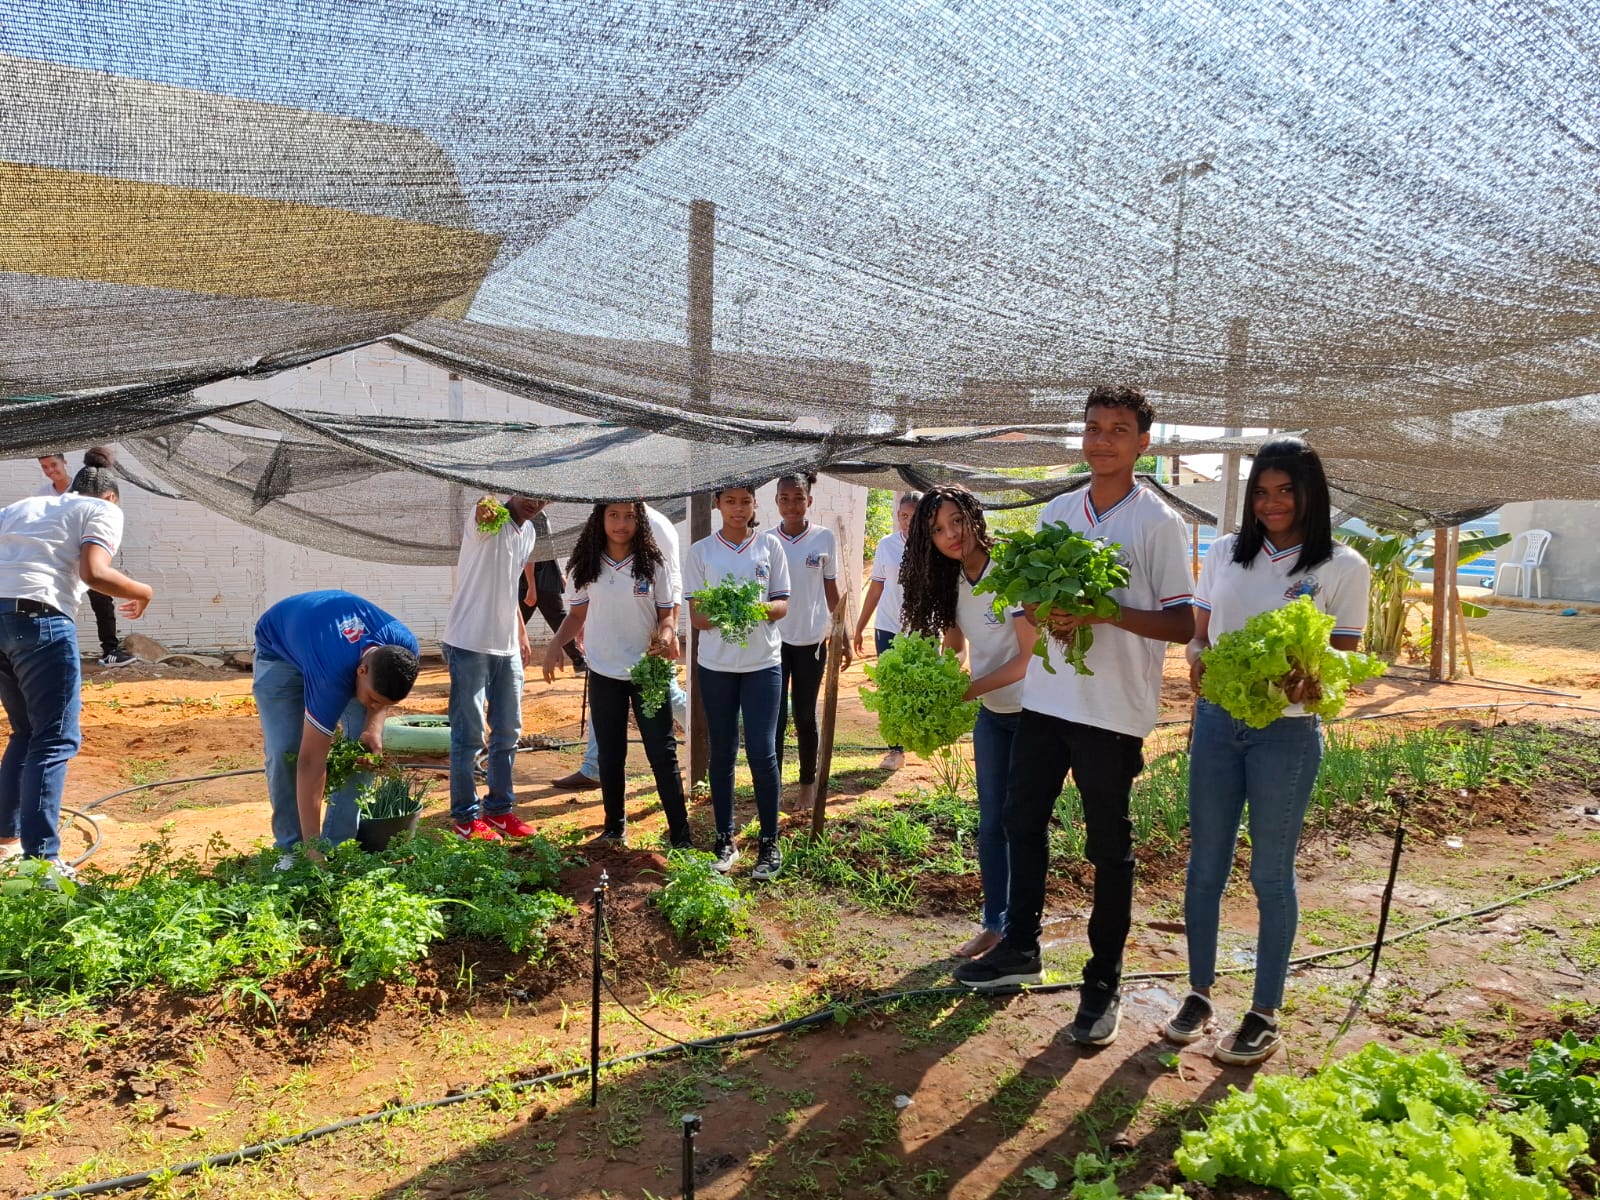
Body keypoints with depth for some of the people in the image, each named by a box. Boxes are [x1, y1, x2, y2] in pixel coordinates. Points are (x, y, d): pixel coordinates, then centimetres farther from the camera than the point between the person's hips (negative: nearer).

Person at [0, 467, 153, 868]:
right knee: (56, 739, -1)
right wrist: (142, 592, 7)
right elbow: (93, 572, -9)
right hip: (38, 618, -7)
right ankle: (40, 861, -5)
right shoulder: (103, 510, 9)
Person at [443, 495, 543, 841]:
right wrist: (488, 505, -63)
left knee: (508, 731, 14)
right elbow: (484, 507, -39)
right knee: (469, 735, 1)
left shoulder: (529, 532, 12)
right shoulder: (490, 520, -13)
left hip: (507, 647, 8)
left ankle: (499, 807, 28)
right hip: (469, 644, -8)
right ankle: (465, 815, 15)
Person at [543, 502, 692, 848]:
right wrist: (555, 645, -9)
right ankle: (614, 829, 26)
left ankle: (681, 836, 4)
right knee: (610, 755, 13)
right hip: (604, 673, 2)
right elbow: (577, 615, 8)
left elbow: (667, 614, -1)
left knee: (662, 753, 0)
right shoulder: (587, 566, 1)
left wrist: (666, 637, -23)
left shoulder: (653, 564, -5)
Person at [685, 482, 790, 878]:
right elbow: (696, 616, 0)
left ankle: (769, 842, 9)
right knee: (721, 753, 9)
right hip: (716, 665, 1)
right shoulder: (701, 551, 2)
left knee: (762, 752, -4)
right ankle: (725, 839, 21)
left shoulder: (770, 545, 3)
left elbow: (782, 606, 3)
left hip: (763, 662, -1)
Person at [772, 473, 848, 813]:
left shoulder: (824, 538, -3)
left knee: (805, 715, 10)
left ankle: (808, 783, 25)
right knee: (775, 716, 1)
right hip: (774, 640, 0)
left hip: (811, 641, 0)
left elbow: (831, 589, 5)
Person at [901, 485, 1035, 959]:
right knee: (991, 821, 12)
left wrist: (966, 690, -25)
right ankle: (994, 924, 24)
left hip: (1032, 711, -7)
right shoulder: (950, 581, 1)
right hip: (991, 713, 7)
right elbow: (955, 646, 6)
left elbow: (1029, 657, -21)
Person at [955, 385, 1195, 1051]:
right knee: (1021, 820, 14)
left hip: (1114, 708, -5)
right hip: (1046, 695, 6)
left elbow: (1182, 624, -8)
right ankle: (1019, 947, 32)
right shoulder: (1055, 511, 9)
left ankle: (1103, 983, 19)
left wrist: (1106, 612, -22)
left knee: (1109, 846, 5)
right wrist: (1046, 613, -7)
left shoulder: (1158, 522, -7)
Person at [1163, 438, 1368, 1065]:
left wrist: (1307, 681, -23)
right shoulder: (1224, 553, 7)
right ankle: (1199, 994, 26)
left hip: (1287, 731, -3)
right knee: (1205, 864, 10)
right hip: (1216, 721, 3)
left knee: (1271, 873, 6)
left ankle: (1265, 1014, 20)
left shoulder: (1342, 566, -3)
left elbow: (1344, 659, -2)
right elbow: (1197, 633, 10)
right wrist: (1198, 661, -13)